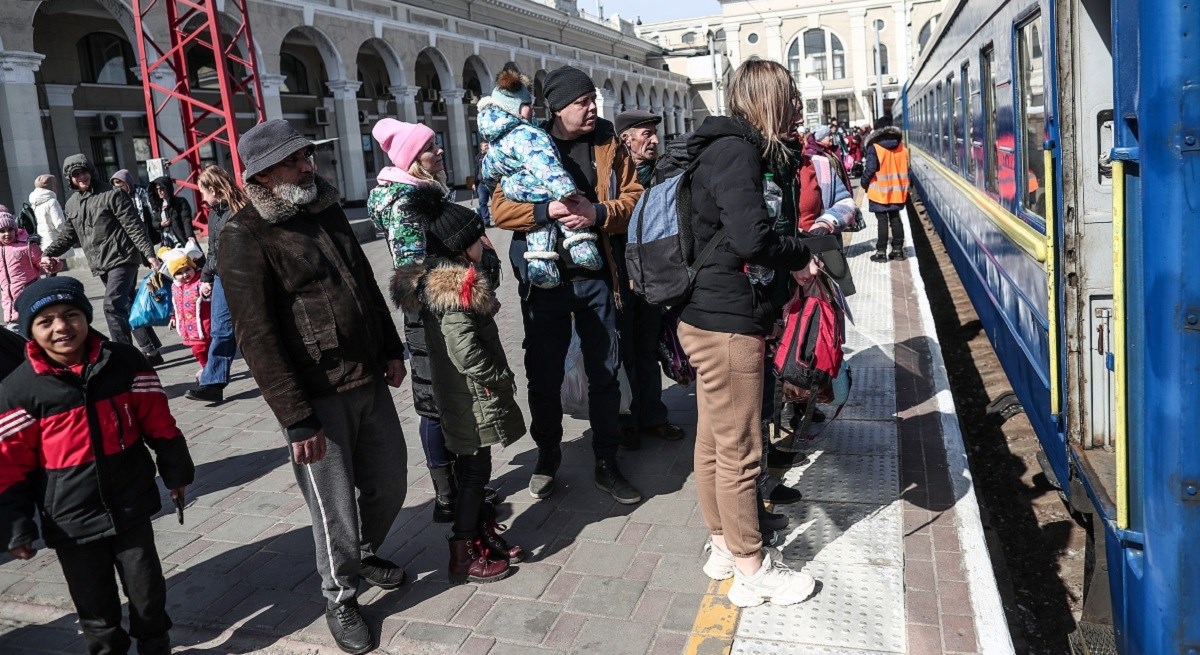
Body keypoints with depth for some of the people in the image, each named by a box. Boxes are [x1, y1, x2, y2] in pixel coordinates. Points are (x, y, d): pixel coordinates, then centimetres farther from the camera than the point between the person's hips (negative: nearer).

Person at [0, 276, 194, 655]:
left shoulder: (124, 363, -6)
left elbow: (159, 424, 4)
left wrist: (176, 472, 11)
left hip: (131, 508, 1)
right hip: (71, 523, -1)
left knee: (148, 592, 13)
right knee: (95, 604, 12)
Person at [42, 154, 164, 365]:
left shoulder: (111, 195, -7)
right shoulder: (71, 204, 13)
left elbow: (134, 227, -12)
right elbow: (67, 235, 21)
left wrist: (149, 254, -20)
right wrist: (48, 253, 7)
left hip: (122, 259, -7)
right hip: (100, 266, 7)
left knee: (113, 306, -17)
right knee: (128, 307, 11)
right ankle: (151, 351, 19)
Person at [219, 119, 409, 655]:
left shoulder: (326, 211, 9)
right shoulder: (245, 237, -13)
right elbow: (256, 336, -16)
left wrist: (391, 349, 16)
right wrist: (297, 419, -17)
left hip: (371, 381, 7)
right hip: (318, 396, -7)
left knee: (389, 484, 17)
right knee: (336, 508, 5)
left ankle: (365, 554, 46)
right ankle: (340, 598, 30)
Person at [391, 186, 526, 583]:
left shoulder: (437, 279, 7)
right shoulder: (456, 289, -24)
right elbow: (465, 352, -29)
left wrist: (497, 375, 12)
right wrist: (500, 376, -14)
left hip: (466, 396, 10)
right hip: (473, 398, -10)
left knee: (472, 468, 19)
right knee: (474, 472, 1)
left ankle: (484, 538, 33)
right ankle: (464, 557, 11)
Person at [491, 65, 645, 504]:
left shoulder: (608, 146, 5)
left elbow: (633, 199, 1)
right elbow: (501, 208, -5)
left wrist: (599, 213, -17)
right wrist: (546, 211, -21)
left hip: (596, 277, 1)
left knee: (604, 373, 9)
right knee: (544, 376, 10)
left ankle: (607, 464, 23)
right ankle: (547, 457, 31)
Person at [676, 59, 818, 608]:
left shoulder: (728, 148, 15)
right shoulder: (736, 152, -16)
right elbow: (752, 237, -28)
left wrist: (795, 242, 12)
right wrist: (799, 258, -12)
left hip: (708, 316, 10)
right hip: (727, 322, -10)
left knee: (713, 442, 18)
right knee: (739, 451, 1)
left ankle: (724, 546, 33)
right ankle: (752, 571, 15)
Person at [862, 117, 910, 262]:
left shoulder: (874, 147, -13)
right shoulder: (901, 147, 5)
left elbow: (870, 168, -16)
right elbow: (905, 167, 9)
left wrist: (865, 183, 0)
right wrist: (902, 185, 18)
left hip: (880, 191, -5)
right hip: (897, 190, 5)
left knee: (882, 220, -2)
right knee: (895, 219, 12)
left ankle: (881, 251, 0)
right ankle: (898, 249, 16)